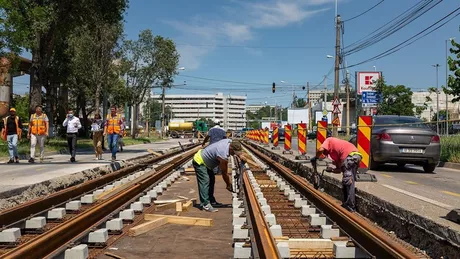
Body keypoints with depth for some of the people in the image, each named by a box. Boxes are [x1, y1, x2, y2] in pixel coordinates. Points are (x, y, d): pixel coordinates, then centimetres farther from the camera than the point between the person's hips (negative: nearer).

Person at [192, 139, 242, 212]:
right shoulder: (223, 155, -34)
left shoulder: (229, 141, -12)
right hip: (199, 162, -11)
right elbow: (224, 173, -20)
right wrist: (229, 185, -6)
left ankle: (211, 200, 22)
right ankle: (205, 204, -19)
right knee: (205, 182, -18)